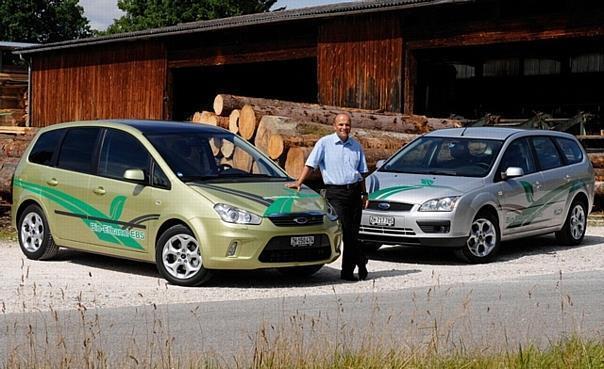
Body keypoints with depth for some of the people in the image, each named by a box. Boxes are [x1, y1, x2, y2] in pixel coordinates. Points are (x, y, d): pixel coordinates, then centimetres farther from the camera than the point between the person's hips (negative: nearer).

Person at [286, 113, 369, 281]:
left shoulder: (356, 146, 14)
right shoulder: (325, 143, -1)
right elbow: (310, 164, -4)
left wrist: (364, 194, 14)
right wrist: (299, 182, -14)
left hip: (354, 192, 4)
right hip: (336, 193, -4)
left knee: (353, 233, 3)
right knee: (346, 232, -9)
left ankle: (347, 271, 13)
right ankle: (360, 261, 8)